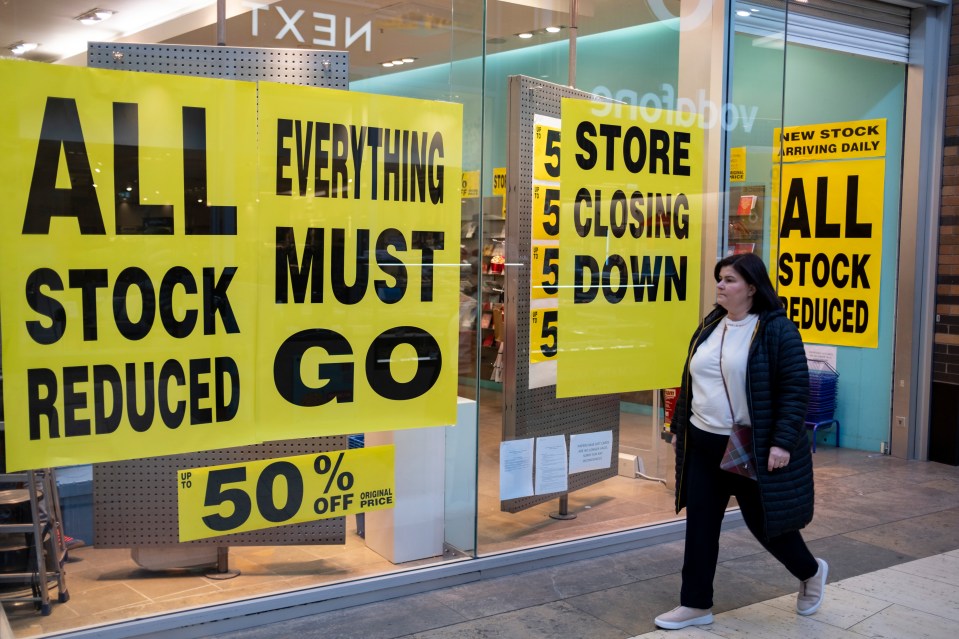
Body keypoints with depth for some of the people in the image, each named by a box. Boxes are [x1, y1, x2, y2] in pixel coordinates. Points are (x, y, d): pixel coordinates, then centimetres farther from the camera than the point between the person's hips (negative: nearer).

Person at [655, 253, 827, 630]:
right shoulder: (709, 327, 9)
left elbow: (796, 390, -14)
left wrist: (782, 442, -20)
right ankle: (696, 604, 18)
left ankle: (810, 572, 37)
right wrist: (678, 428, 16)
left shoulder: (778, 329, -12)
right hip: (704, 445, 6)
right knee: (700, 524, 7)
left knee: (764, 521, 7)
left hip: (753, 448, -6)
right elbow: (690, 384, 16)